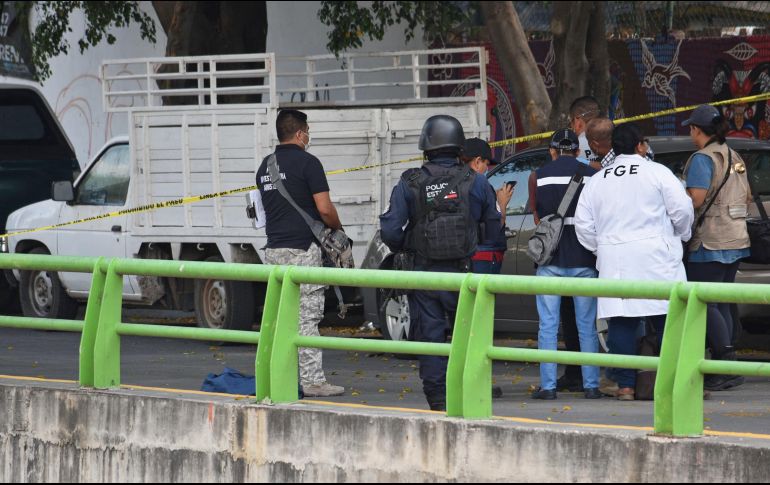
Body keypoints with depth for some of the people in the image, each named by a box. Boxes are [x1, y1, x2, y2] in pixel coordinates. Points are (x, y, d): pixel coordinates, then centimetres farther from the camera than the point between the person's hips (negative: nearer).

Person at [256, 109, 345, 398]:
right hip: (302, 249, -7)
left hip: (273, 249, 7)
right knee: (307, 317, -6)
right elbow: (324, 209, -13)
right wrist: (337, 228, 5)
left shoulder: (265, 166, 14)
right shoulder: (307, 163, -10)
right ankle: (312, 380, -7)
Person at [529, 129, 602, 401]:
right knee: (587, 327, 7)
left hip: (550, 258, 0)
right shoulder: (590, 175, 0)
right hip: (583, 259, 0)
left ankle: (548, 386, -1)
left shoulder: (539, 176, 1)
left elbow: (537, 218, 7)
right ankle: (590, 385, 4)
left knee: (548, 325, 3)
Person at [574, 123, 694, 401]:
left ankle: (625, 385, 0)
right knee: (667, 321, 0)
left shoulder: (596, 181, 12)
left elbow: (583, 225, 10)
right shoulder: (657, 172, -1)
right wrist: (682, 234, 13)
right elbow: (682, 209, -5)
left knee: (622, 323, 3)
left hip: (613, 260, 4)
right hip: (654, 258, -4)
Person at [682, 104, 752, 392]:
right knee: (721, 302, 12)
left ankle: (727, 362, -16)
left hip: (710, 243, -9)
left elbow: (696, 199, -20)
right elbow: (747, 196, 20)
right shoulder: (734, 158, 15)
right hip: (735, 241, 9)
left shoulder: (702, 159, -13)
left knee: (705, 303, -7)